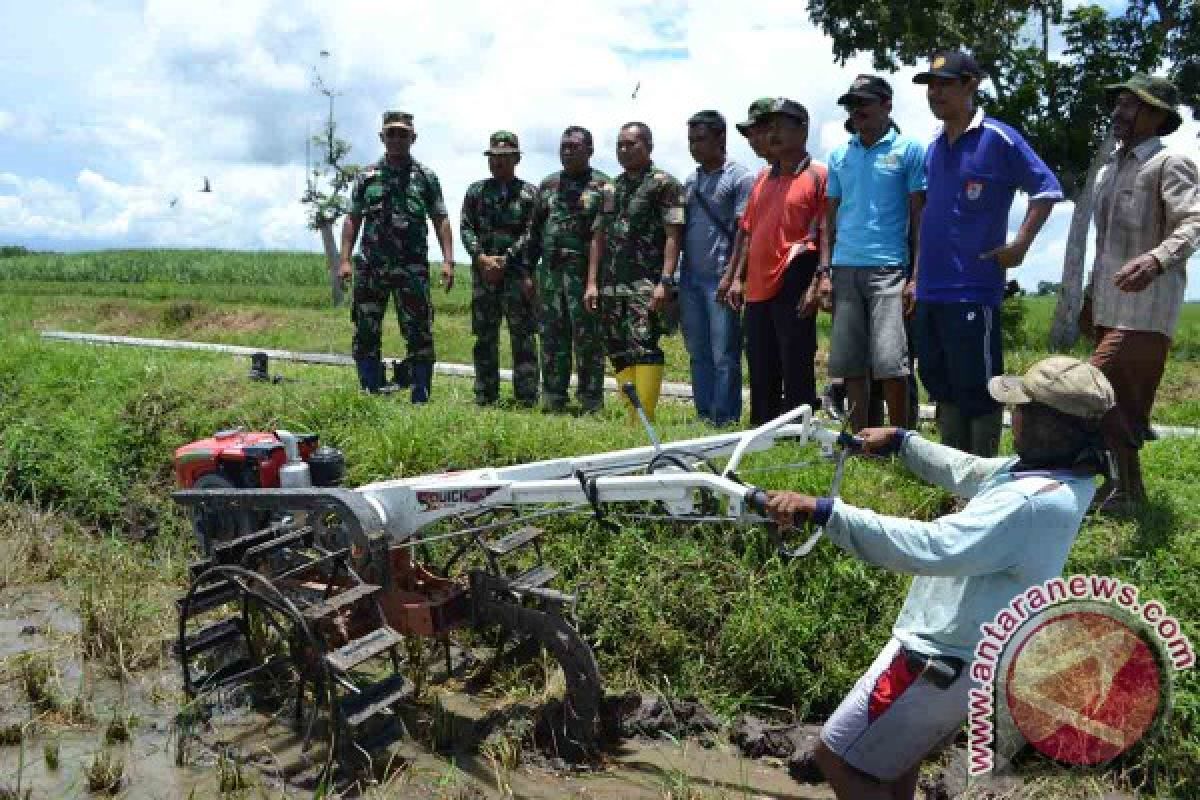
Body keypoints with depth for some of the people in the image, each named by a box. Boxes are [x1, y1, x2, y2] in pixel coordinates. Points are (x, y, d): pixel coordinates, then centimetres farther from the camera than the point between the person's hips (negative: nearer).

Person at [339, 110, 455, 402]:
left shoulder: (426, 177, 7)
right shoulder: (366, 177, 11)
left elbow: (441, 220, 4)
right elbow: (352, 219, 10)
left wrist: (448, 260, -6)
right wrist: (345, 260, 1)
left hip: (412, 268, -2)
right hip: (370, 268, 2)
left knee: (419, 335, -2)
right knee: (365, 335, 4)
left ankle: (421, 399, 5)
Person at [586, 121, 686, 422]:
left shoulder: (663, 184, 0)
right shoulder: (611, 189, 19)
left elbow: (673, 235, -8)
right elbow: (598, 238, 18)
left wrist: (665, 282, -17)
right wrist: (592, 282, 10)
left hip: (646, 283, -7)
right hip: (611, 285, 7)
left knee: (644, 347, -14)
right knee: (619, 351, 6)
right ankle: (633, 415, 12)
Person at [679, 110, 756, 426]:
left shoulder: (740, 177, -3)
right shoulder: (690, 181, 17)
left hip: (721, 280, -7)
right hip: (690, 279, 7)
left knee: (724, 357, -3)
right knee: (698, 354, 10)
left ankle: (725, 421, 3)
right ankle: (704, 417, 18)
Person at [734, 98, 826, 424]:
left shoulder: (818, 175, -2)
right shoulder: (764, 179, 18)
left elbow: (826, 233, -8)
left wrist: (816, 284, -15)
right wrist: (739, 277, 11)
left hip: (793, 286, -7)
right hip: (758, 287, 7)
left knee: (796, 370, -2)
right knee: (760, 370, 13)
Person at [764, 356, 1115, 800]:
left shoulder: (1033, 502, -33)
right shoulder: (1064, 474, -1)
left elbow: (931, 547, -42)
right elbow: (969, 472, 15)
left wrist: (821, 511, -46)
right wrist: (901, 440, 20)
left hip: (945, 660, -10)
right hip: (971, 652, 10)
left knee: (838, 758, 4)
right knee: (894, 752, 30)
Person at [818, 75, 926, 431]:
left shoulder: (908, 150, 4)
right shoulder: (840, 155, 16)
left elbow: (919, 216, 0)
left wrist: (915, 277, -8)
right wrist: (825, 272, 7)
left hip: (888, 269, -4)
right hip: (844, 270, 4)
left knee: (890, 363, -11)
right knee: (849, 363, 5)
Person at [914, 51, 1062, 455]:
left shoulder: (997, 138, -5)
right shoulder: (932, 150, 14)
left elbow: (1047, 189, -3)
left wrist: (1019, 245, -11)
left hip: (973, 288, -7)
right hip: (931, 289, 7)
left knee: (976, 386, -2)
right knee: (939, 382, 13)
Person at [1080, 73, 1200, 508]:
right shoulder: (1108, 171, 19)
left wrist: (1156, 259, -40)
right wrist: (1089, 296, 25)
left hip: (1145, 308, -8)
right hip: (1110, 307, 9)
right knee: (1117, 401, 11)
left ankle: (1129, 491, -4)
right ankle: (1128, 490, 22)